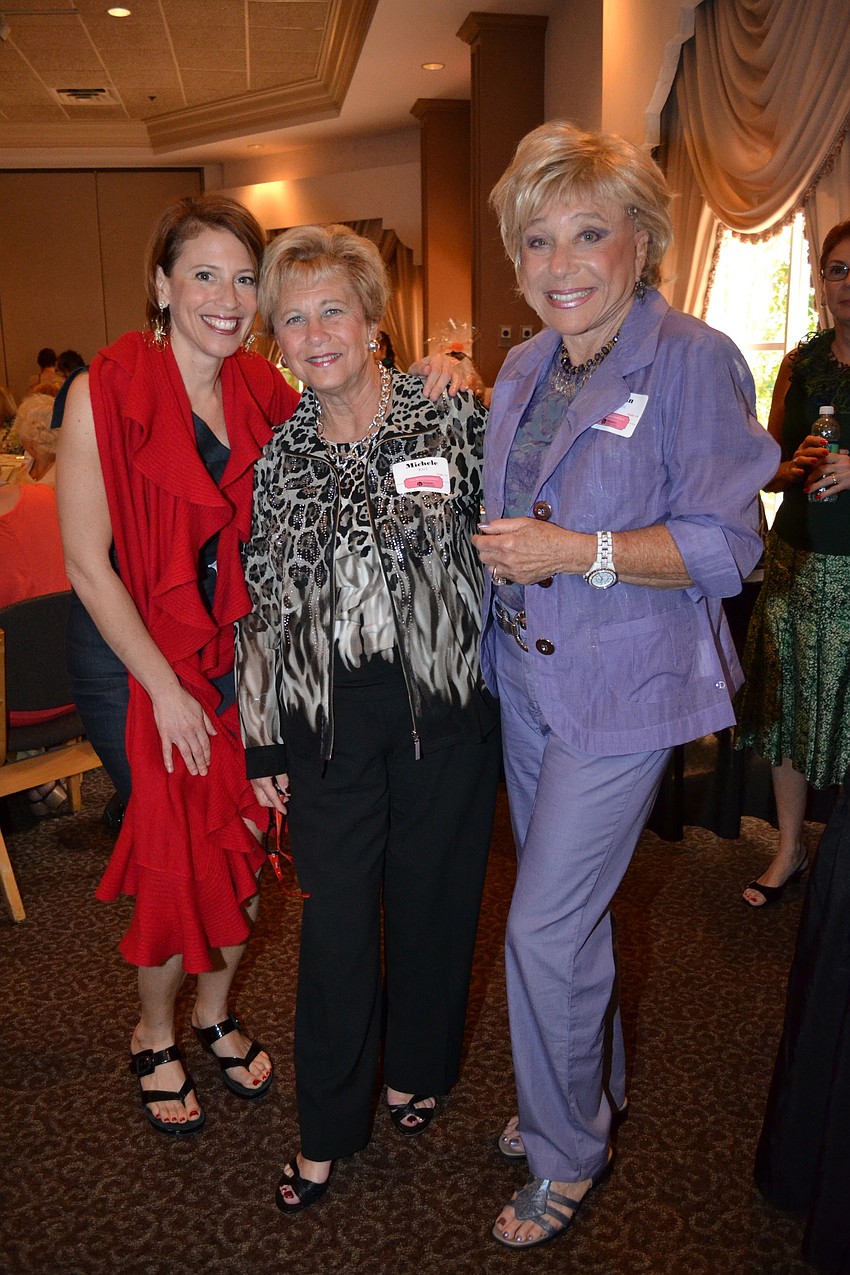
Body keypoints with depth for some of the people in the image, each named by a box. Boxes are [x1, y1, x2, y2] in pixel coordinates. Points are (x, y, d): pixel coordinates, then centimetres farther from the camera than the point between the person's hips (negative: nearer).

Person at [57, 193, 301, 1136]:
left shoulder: (265, 394, 2)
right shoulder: (105, 393, -13)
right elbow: (88, 562, -13)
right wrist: (166, 688, -12)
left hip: (240, 650, 5)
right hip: (135, 658, -4)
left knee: (244, 841, 10)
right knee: (175, 852, 3)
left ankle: (213, 1012, 38)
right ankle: (154, 1034, 32)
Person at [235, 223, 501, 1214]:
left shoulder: (450, 419, -3)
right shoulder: (274, 453, 4)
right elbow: (260, 606, 6)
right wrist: (261, 743, 7)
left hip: (444, 705, -1)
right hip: (328, 715, 1)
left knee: (432, 897, 14)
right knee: (336, 916, 7)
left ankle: (415, 1072, 42)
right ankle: (327, 1128, 29)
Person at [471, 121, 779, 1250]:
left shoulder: (693, 361, -13)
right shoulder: (523, 370, 9)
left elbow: (726, 545, -16)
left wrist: (578, 552, -24)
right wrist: (500, 550, 3)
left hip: (621, 686, -7)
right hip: (525, 672, 7)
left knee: (545, 928, -2)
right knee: (565, 906, 20)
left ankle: (567, 1152, 25)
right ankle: (593, 1088, 44)